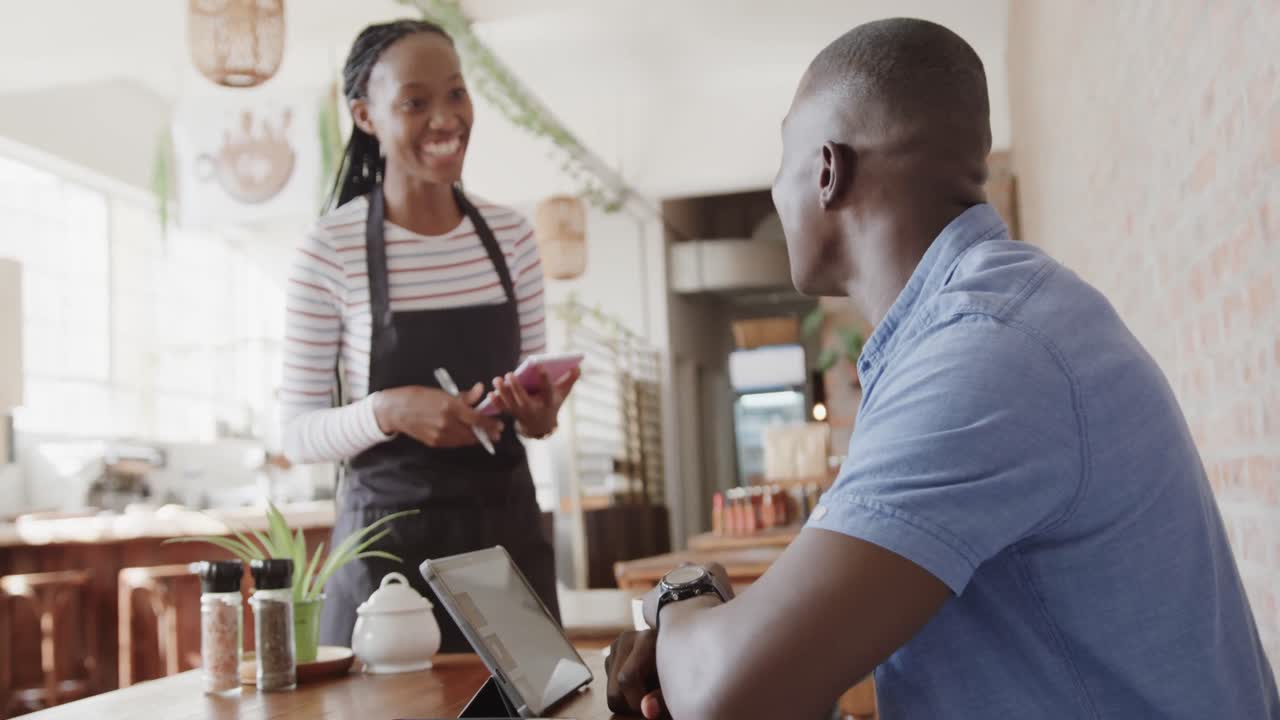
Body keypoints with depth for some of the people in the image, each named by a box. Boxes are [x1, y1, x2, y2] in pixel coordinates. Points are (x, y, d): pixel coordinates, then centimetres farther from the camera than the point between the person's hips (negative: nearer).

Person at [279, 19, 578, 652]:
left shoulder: (511, 235, 4)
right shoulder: (331, 249, -8)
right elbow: (298, 434, -5)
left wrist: (539, 414, -10)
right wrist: (386, 410, -23)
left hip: (507, 529, 4)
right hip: (389, 538, -3)